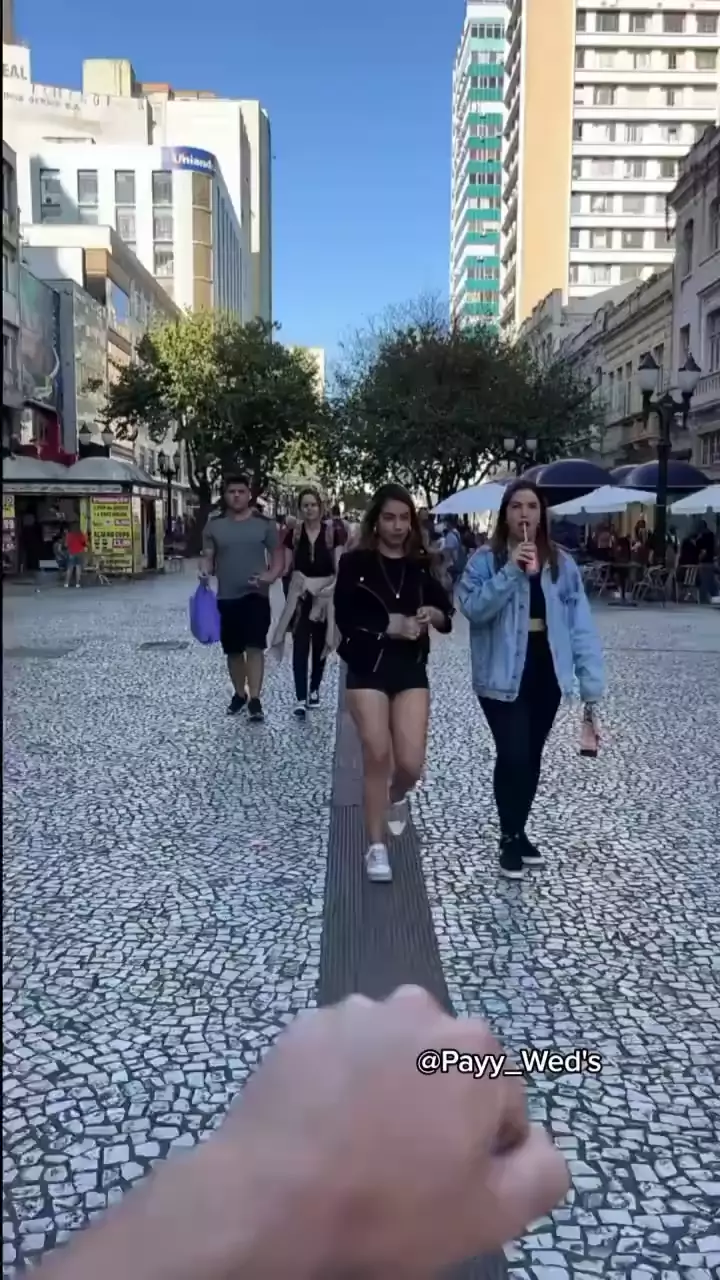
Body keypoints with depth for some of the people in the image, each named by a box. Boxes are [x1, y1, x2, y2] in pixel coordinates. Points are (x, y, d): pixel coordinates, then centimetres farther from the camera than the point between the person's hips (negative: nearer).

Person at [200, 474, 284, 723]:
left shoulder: (264, 524, 1)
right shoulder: (214, 525, 5)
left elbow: (278, 557, 3)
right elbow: (207, 557, 7)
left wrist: (270, 576, -16)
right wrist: (205, 571, -16)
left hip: (256, 595, -2)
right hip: (226, 597, 2)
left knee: (255, 647, -11)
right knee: (233, 651, 12)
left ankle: (255, 699, -10)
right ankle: (239, 694, 29)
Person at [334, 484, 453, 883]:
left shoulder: (422, 565, 6)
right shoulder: (355, 563, -4)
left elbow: (447, 616, 6)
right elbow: (345, 620, -8)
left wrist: (432, 614, -16)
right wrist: (388, 627, -18)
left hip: (411, 670, 2)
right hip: (368, 670, -2)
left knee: (411, 762, -4)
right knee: (376, 755, -2)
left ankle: (398, 796, 34)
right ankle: (376, 847, 12)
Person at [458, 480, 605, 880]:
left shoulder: (561, 563, 3)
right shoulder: (486, 560, -5)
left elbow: (580, 622, -1)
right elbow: (473, 608, -19)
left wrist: (592, 679, -7)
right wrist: (510, 572, -27)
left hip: (546, 672, 4)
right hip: (503, 675, -4)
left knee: (532, 757, 14)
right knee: (513, 755, -7)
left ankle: (518, 832, 31)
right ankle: (510, 838, 12)